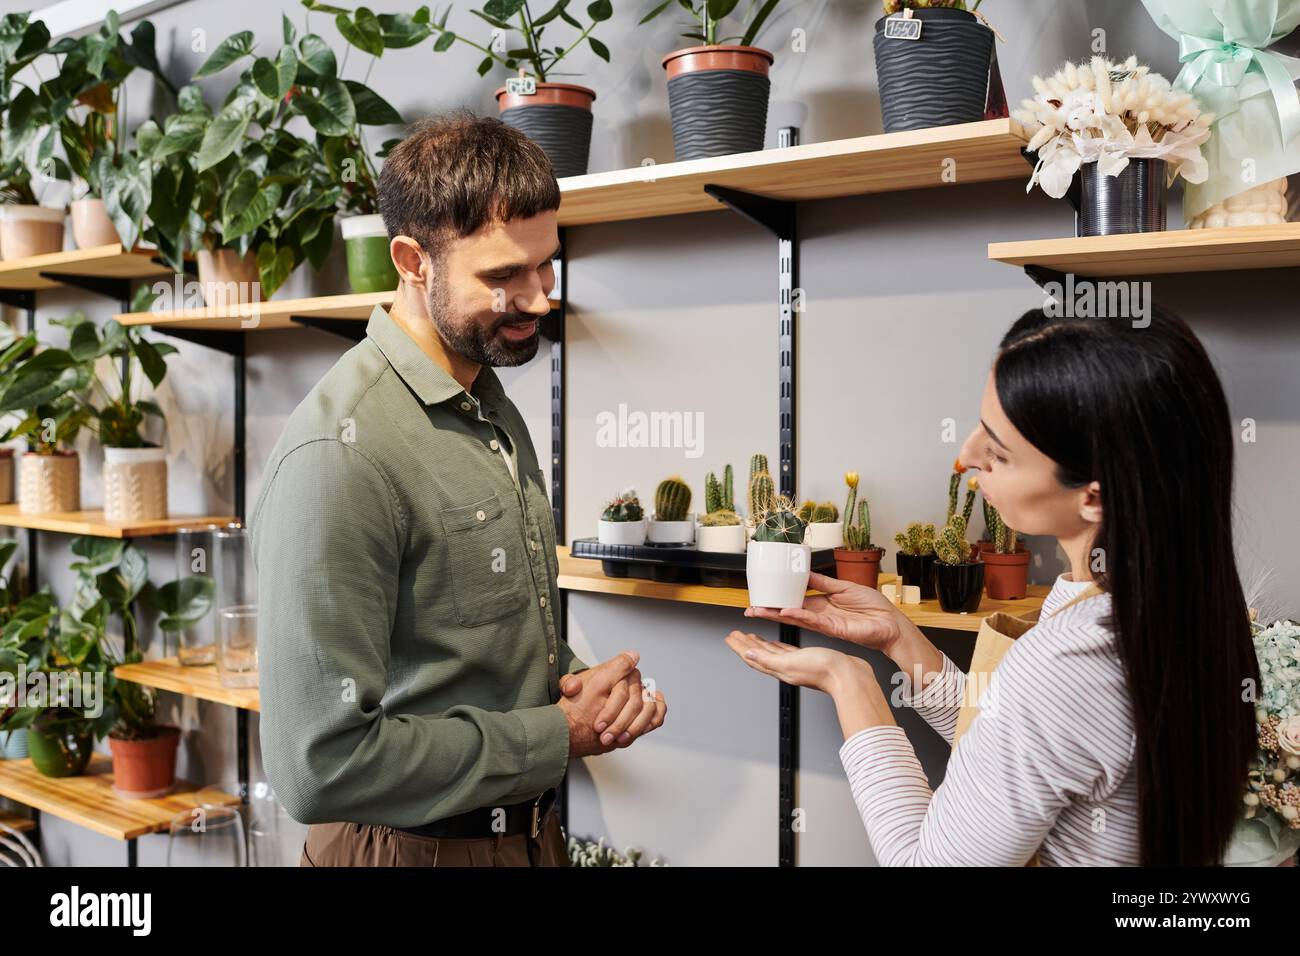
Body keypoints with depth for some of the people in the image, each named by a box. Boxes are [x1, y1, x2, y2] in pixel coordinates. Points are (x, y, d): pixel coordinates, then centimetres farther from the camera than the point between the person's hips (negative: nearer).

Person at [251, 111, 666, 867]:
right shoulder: (340, 455, -24)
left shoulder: (495, 410, 5)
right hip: (417, 844, -8)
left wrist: (586, 686, -6)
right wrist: (558, 739, -18)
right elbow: (321, 764, -27)